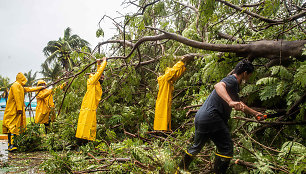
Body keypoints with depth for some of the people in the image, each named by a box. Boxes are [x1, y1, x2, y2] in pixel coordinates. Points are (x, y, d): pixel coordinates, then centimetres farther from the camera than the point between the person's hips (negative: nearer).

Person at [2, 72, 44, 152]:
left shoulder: (21, 87, 22)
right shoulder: (16, 85, -9)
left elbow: (29, 89, 36)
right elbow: (17, 97, -16)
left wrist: (40, 88, 42)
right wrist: (19, 108, -21)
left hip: (19, 110, 10)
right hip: (13, 110, -10)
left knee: (18, 126, 7)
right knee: (12, 126, -14)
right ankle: (11, 145, -20)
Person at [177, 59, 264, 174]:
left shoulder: (234, 85, 25)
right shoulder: (232, 80, -7)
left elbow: (240, 105, 38)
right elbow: (218, 86, -31)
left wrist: (254, 113, 45)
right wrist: (230, 102, -45)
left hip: (200, 117, 11)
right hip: (211, 118, -11)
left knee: (197, 146, 23)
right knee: (226, 149, -1)